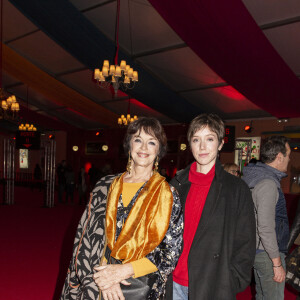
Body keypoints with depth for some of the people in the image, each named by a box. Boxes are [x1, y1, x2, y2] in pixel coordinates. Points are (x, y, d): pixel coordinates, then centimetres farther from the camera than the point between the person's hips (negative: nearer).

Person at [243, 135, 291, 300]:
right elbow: (266, 228, -25)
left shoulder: (257, 178, 8)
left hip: (257, 250, 10)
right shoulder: (268, 184, -21)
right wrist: (277, 262, -19)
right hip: (267, 254, -10)